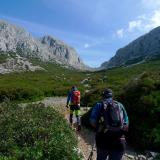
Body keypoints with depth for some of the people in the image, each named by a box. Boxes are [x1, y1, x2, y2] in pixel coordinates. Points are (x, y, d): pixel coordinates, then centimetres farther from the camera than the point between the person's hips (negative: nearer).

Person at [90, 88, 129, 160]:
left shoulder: (99, 105, 3)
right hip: (119, 141, 2)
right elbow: (126, 123, 7)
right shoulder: (120, 105, 10)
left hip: (103, 139, -1)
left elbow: (93, 122, -6)